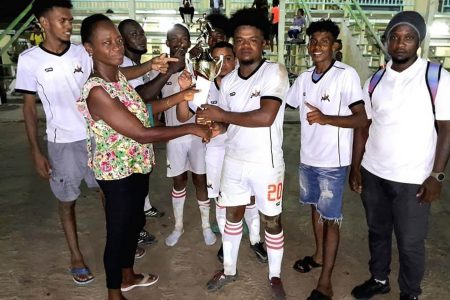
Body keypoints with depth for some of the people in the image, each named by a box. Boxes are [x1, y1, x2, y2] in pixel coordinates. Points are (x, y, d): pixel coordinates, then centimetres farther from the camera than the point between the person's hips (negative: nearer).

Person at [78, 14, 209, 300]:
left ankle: (128, 276, 48)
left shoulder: (120, 77, 1)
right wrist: (191, 128, -24)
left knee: (135, 221, 24)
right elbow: (142, 134, -29)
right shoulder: (97, 91, -28)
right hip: (118, 172, -9)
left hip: (138, 166, 9)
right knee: (118, 231, 10)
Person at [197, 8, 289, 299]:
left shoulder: (275, 72, -14)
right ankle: (229, 269, 39)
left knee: (272, 221, 11)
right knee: (233, 215, 18)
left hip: (266, 163, -5)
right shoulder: (228, 81, 4)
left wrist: (222, 115, -19)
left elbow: (266, 117, -26)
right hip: (234, 160, 5)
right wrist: (217, 126, -12)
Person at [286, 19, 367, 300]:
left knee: (331, 219, 2)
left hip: (332, 162, -6)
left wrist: (326, 119, -29)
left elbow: (362, 119, -16)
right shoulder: (304, 78, 5)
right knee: (316, 208, 21)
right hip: (308, 158, 6)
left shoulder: (347, 75, -13)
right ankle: (319, 254, 42)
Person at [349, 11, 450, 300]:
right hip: (373, 174, 4)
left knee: (410, 242, 8)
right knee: (377, 231, 19)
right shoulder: (375, 81, 4)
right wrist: (355, 167, 5)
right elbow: (363, 127, 8)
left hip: (413, 179, -3)